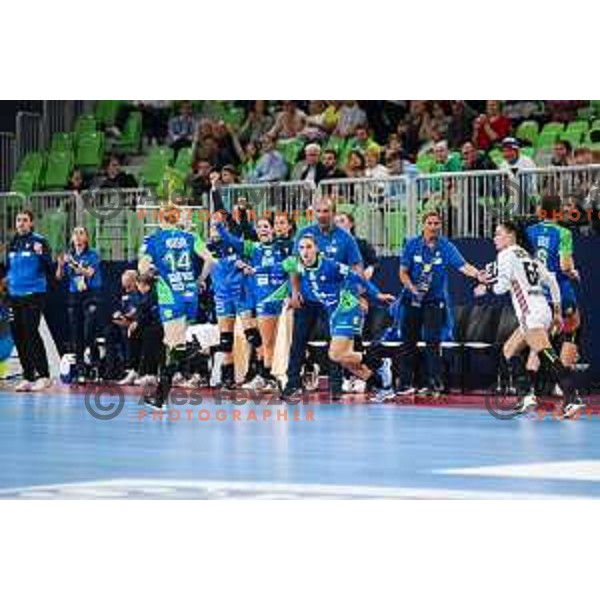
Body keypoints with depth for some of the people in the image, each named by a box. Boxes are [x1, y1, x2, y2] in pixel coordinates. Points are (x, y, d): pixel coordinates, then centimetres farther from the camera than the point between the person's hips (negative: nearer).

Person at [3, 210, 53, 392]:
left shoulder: (39, 241, -5)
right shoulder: (12, 244, 13)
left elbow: (49, 270, -10)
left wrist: (41, 254, -26)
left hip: (34, 295, -7)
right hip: (15, 295, 7)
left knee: (31, 334, -12)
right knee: (18, 336, 6)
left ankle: (43, 376, -5)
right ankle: (28, 377, 13)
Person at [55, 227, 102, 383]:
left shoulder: (92, 255, -2)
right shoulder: (69, 255, 9)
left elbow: (89, 273, -16)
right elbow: (59, 277, 8)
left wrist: (73, 264, -24)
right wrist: (60, 265, -11)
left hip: (91, 294, -4)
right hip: (74, 295, 4)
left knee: (89, 333, -13)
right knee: (75, 335, 1)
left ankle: (95, 363, 3)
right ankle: (79, 368, 5)